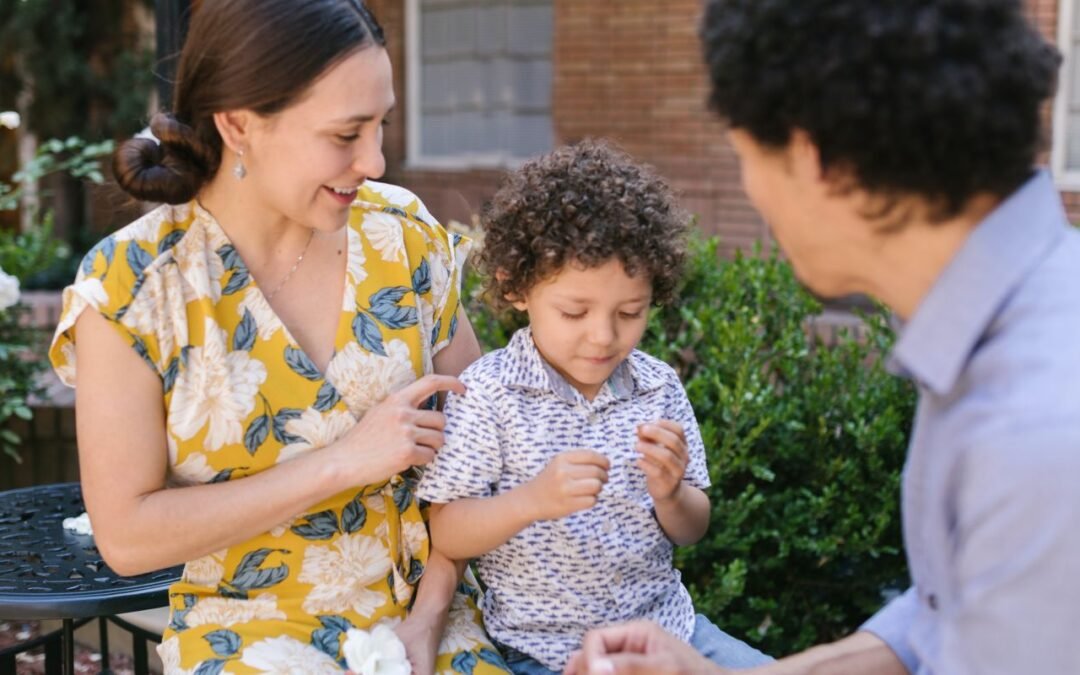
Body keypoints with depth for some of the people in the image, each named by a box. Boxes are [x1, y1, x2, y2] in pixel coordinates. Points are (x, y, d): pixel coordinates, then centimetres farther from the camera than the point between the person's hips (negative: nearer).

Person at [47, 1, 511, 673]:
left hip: (427, 609, 3)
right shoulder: (130, 284, -11)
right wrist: (342, 462, -18)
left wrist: (428, 618, -8)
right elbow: (126, 535, -12)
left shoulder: (404, 233, -3)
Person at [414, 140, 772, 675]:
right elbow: (447, 535, -10)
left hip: (665, 626, 5)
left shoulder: (658, 388, 0)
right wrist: (531, 501, -28)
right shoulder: (488, 394, -11)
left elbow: (691, 531, 6)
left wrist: (670, 496, -16)